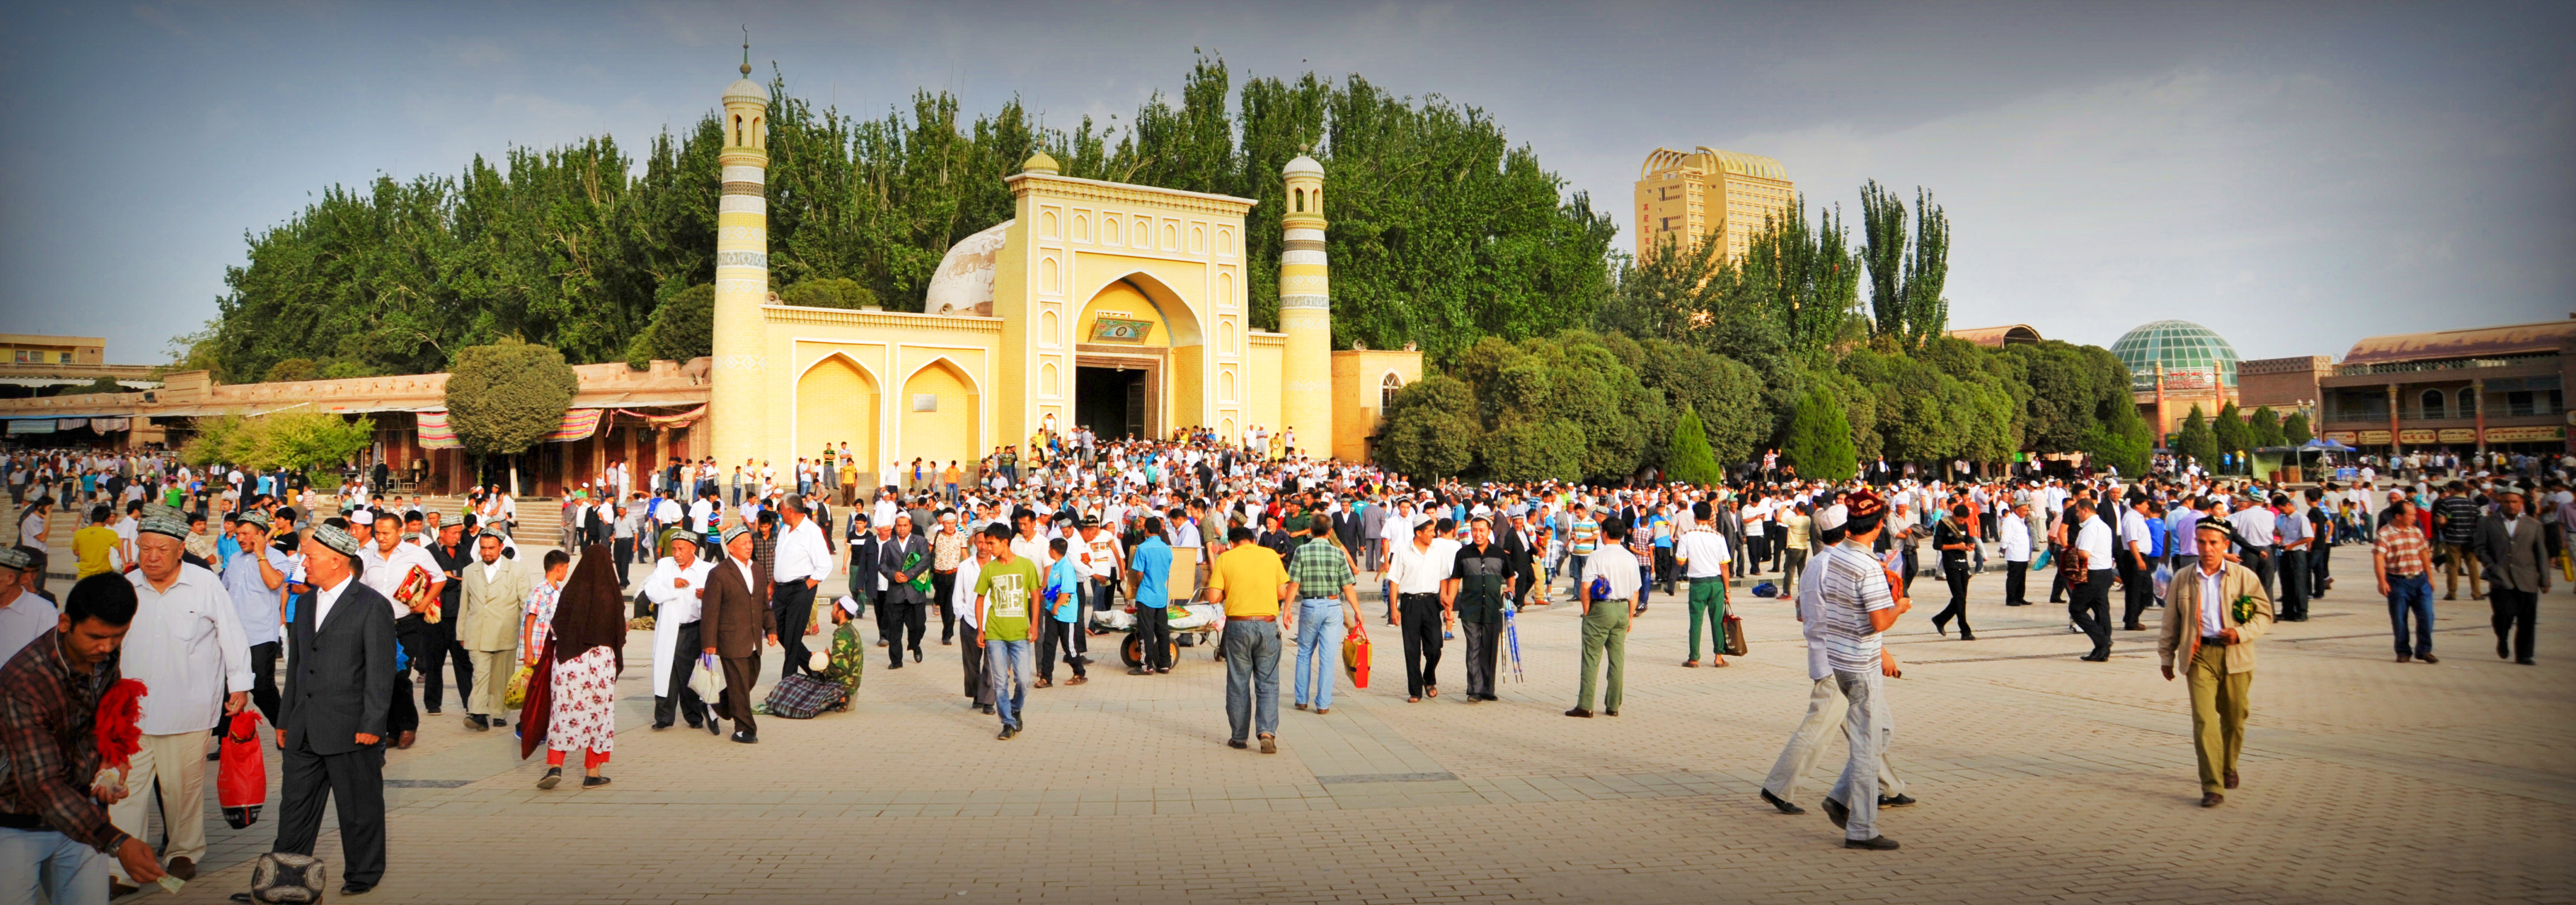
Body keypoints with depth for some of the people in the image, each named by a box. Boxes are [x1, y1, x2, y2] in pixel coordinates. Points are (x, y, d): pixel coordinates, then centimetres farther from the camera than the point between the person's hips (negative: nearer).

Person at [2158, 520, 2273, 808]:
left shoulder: (2245, 577, 3)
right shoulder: (2183, 580, 7)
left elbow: (2265, 614, 4)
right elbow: (2171, 622, 13)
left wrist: (2241, 633, -13)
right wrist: (2167, 656, 15)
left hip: (2234, 656, 1)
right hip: (2199, 655, 0)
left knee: (2234, 718, 12)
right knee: (2203, 719, -11)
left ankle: (2228, 768, 39)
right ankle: (2212, 787, -10)